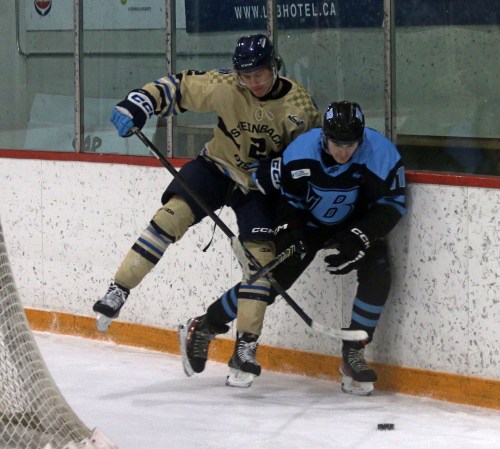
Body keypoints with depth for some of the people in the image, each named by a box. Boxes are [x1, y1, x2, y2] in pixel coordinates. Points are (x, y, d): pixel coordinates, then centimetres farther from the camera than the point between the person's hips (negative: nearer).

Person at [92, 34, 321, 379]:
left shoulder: (300, 106, -17)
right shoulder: (225, 87, -19)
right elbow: (177, 88, -12)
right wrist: (137, 104, -26)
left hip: (259, 187, 0)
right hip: (217, 167, 0)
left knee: (261, 257, -12)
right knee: (174, 214, -21)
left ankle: (246, 345, -5)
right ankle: (118, 291, -17)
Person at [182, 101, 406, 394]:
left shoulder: (381, 155, -29)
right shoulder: (300, 153, -26)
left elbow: (391, 205, -21)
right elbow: (290, 199, -9)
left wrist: (358, 239, -30)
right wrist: (287, 230, -20)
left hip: (356, 224, 0)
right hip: (309, 223, 0)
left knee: (377, 275, -26)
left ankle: (353, 354, -12)